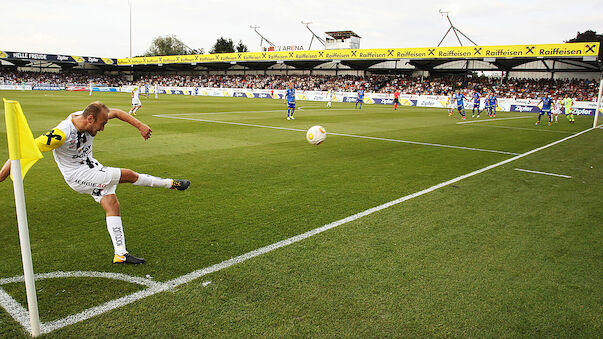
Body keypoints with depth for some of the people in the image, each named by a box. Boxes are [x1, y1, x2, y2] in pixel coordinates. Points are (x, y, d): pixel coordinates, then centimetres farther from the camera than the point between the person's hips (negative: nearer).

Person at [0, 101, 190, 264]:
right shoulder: (62, 134, -30)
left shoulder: (87, 117, -9)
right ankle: (170, 183, 9)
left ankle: (120, 254, 6)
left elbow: (115, 112, 3)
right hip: (77, 175, -7)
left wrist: (140, 125, -3)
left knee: (113, 207, 0)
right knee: (128, 175, -13)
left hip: (91, 167, 8)